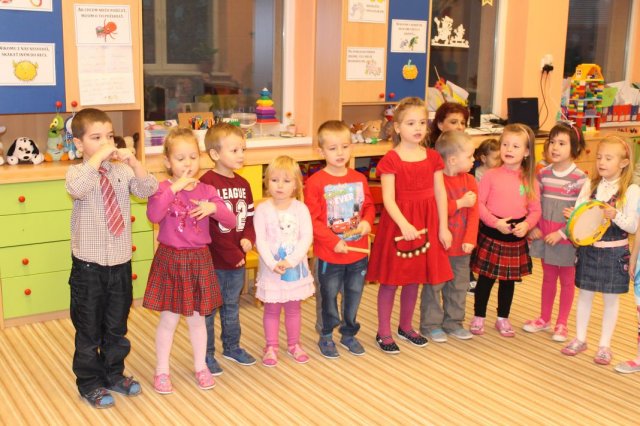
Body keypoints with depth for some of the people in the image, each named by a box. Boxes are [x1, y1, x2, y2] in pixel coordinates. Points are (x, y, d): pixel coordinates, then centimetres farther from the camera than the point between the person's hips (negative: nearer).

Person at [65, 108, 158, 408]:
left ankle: (114, 375, 36)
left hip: (121, 263, 4)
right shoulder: (78, 172, -10)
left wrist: (133, 162, -23)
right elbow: (77, 189, -32)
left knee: (117, 327, 18)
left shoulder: (123, 170, 1)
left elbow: (147, 189, -12)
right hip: (88, 265, -3)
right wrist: (98, 157, -31)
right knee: (88, 330, 10)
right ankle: (89, 383, 25)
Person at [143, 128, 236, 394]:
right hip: (170, 261, -3)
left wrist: (214, 207, -20)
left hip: (199, 261, 3)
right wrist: (175, 187, -30)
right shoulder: (163, 189, -8)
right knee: (168, 320, 6)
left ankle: (200, 366, 31)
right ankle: (161, 371, 23)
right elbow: (153, 215, -28)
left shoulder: (206, 191, 1)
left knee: (197, 319, 14)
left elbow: (231, 222, -1)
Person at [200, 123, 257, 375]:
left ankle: (232, 347, 37)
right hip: (213, 260, -7)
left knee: (232, 306, 21)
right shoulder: (207, 182, -17)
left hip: (238, 260, 7)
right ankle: (207, 354, 21)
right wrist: (233, 254, -16)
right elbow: (208, 225, -20)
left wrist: (248, 239, -7)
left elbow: (249, 217, 13)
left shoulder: (243, 184, 8)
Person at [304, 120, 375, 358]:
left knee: (354, 295, 17)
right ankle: (326, 337, 29)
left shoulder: (359, 179, 1)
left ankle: (349, 333, 36)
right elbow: (311, 220, -15)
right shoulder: (315, 182, -14)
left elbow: (369, 206, 13)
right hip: (329, 255, -4)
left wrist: (367, 221, -9)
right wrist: (333, 241, -20)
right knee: (329, 296, 11)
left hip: (358, 252, 4)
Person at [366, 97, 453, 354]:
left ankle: (405, 327, 32)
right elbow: (388, 199, -16)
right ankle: (383, 333, 16)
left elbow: (440, 193, 6)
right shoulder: (390, 160, -10)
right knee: (390, 280, 4)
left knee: (414, 278, 15)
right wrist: (404, 224, -28)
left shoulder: (432, 157, 5)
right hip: (397, 223, -4)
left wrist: (443, 227, 2)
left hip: (425, 224, 5)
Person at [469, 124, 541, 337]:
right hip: (491, 235, -2)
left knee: (508, 280, 15)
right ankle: (479, 317, 23)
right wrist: (496, 223, -19)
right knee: (485, 278, 7)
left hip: (517, 238, 3)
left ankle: (503, 319, 31)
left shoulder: (530, 179, 0)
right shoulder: (491, 175, -7)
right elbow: (479, 204, -8)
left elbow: (535, 209, 2)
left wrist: (526, 225, -17)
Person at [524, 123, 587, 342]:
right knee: (548, 278, 17)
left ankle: (562, 324, 23)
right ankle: (544, 319, 30)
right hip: (544, 236, 4)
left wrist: (561, 233, -18)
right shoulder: (543, 174, 0)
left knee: (567, 280, 11)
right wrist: (534, 227, -5)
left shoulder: (579, 178, -14)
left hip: (567, 238, -4)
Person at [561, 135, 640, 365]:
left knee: (610, 298, 9)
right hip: (588, 249, 3)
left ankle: (604, 345, 21)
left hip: (614, 252, -3)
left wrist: (615, 215, -26)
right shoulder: (589, 186, 1)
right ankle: (580, 339, 27)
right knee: (585, 294, 12)